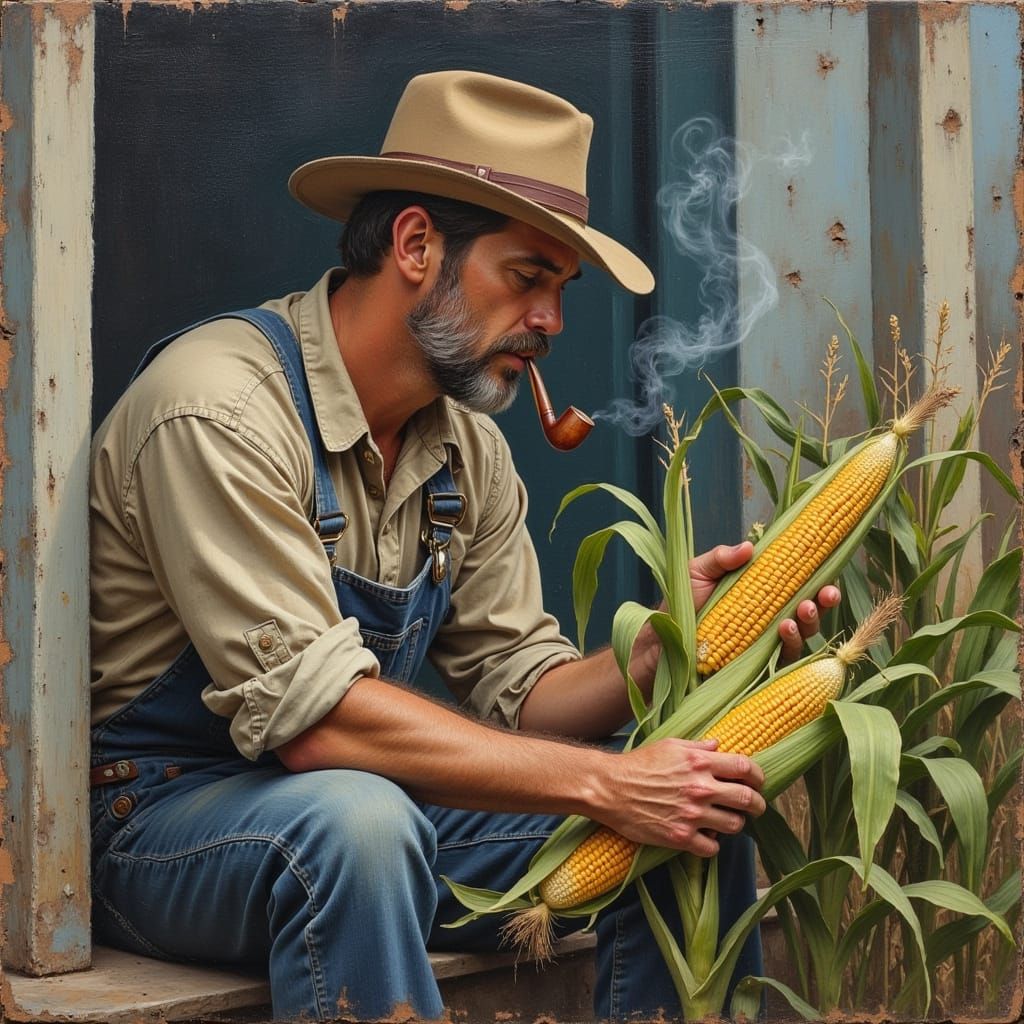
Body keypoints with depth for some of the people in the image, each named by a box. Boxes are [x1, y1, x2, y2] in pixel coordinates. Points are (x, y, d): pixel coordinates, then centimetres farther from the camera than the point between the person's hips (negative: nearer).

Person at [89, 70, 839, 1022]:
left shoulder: (468, 447, 4)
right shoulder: (219, 408, -23)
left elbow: (520, 693, 3)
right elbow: (313, 713, -29)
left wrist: (671, 646, -17)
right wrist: (605, 784, -29)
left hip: (356, 805, 7)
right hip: (159, 816, -7)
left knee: (698, 806, -7)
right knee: (357, 820, -39)